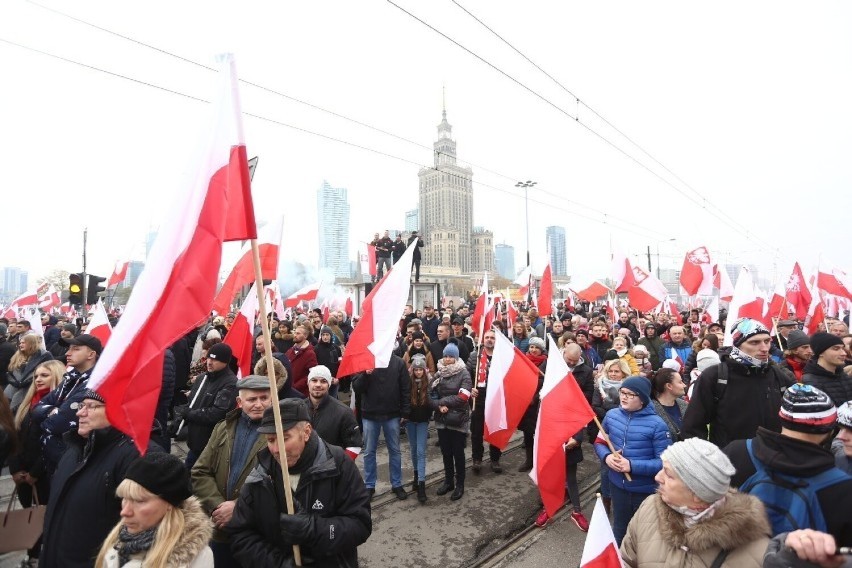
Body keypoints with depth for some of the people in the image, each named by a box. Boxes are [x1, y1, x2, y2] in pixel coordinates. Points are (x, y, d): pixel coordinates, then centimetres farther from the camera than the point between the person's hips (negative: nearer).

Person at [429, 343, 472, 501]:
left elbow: (462, 398, -19)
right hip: (441, 420, 4)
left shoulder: (464, 373, -10)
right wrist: (439, 406, -18)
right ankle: (448, 481, 33)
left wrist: (441, 401, -13)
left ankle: (460, 485, 24)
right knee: (445, 452, 15)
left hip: (458, 420, -4)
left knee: (458, 453, 7)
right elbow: (430, 395, 1)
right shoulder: (438, 374, 2)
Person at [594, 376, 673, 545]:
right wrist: (606, 456, -16)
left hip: (646, 491, -4)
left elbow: (665, 462, -20)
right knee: (620, 527, 26)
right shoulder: (612, 415, -8)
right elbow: (599, 442, 4)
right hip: (617, 485, 4)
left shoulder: (656, 424, -20)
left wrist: (632, 466, -27)